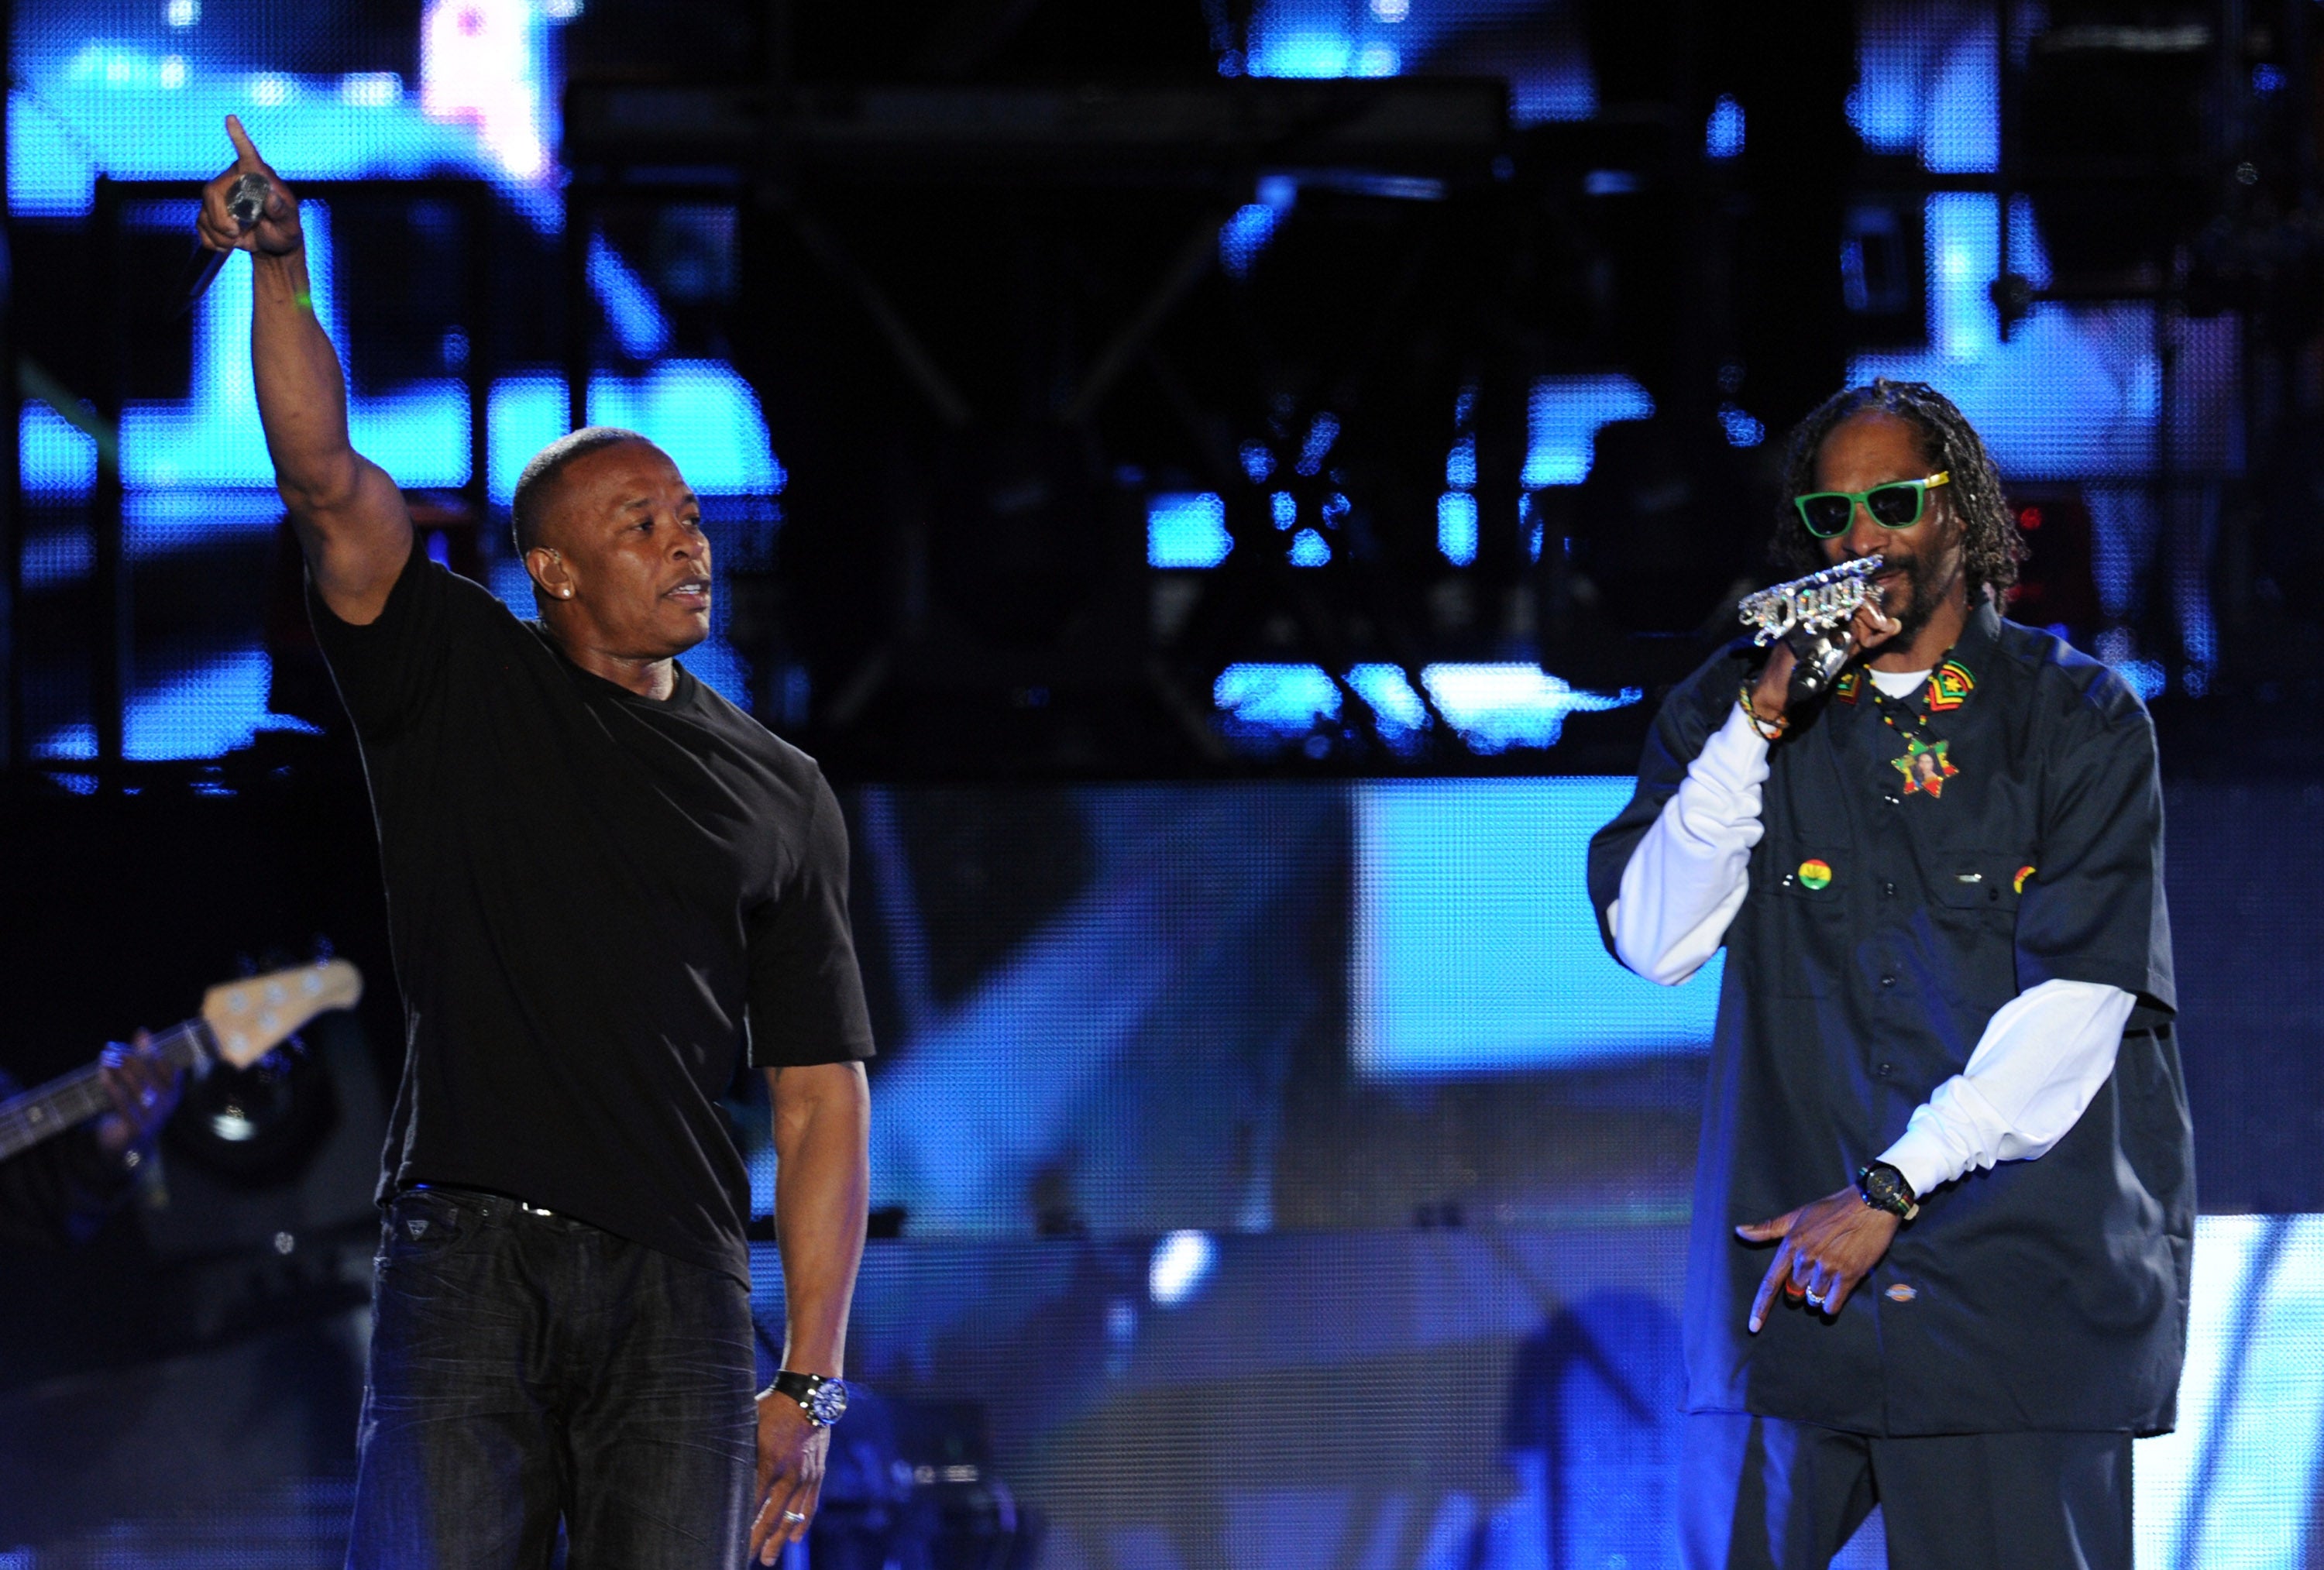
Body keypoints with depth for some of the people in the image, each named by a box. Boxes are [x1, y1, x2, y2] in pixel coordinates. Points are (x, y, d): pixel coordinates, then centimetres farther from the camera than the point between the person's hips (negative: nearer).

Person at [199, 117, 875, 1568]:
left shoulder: (779, 795, 15)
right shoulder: (458, 685, 11)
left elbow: (823, 1096, 12)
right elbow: (327, 480, -4)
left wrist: (812, 1378, 4)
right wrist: (280, 272, -19)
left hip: (680, 1285, 2)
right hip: (469, 1265, -2)